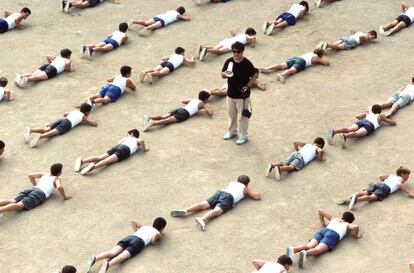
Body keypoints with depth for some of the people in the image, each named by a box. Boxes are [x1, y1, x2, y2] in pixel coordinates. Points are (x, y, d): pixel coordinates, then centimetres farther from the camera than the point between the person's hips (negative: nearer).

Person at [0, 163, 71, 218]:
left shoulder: (44, 174, 32)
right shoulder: (57, 179, 15)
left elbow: (30, 175, 31)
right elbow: (59, 187, -8)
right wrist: (64, 197, 6)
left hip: (31, 189, 7)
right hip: (40, 194, -6)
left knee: (13, 201, -12)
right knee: (19, 205, -27)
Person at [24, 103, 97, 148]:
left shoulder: (75, 111, 37)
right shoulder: (84, 117, 21)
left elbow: (64, 114, 52)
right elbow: (95, 124, 21)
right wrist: (91, 117, 37)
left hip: (61, 119, 5)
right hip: (67, 123, -5)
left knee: (46, 130, -13)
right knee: (53, 133, -27)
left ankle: (30, 130, -37)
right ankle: (39, 136, -54)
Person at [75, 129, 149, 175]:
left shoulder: (126, 138, 39)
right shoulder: (137, 140, 27)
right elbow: (141, 141, 7)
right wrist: (144, 149, 23)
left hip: (117, 146, 4)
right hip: (125, 149, -4)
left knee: (100, 157, -11)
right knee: (108, 160, -27)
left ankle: (82, 161, -33)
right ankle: (94, 166, -52)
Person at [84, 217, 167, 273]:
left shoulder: (145, 227, 37)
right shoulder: (158, 233, 19)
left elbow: (134, 221, 39)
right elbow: (157, 235, -5)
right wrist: (153, 242, 15)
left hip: (129, 237, 5)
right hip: (138, 241, -5)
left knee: (113, 252, -16)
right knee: (123, 256, -27)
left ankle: (95, 258, -41)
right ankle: (108, 264, -57)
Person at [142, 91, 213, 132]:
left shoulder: (193, 99, 33)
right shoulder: (203, 104, 14)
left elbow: (183, 101, 46)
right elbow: (210, 113, 4)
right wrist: (208, 108, 24)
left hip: (180, 109, 6)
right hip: (185, 113, -6)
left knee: (163, 117, -9)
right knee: (168, 120, -25)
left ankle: (149, 117, -31)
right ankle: (153, 123, -46)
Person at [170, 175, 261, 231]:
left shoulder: (232, 183, 40)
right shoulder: (246, 188, 27)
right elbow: (257, 196, 26)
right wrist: (248, 194, 43)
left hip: (220, 192, 5)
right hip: (229, 197, -5)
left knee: (204, 204, -9)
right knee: (217, 211, -28)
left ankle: (185, 211, -33)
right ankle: (203, 219, -56)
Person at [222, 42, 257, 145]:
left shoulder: (247, 63, -16)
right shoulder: (229, 62, -4)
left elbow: (254, 75, -9)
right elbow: (222, 75, 3)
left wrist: (248, 86, -19)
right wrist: (225, 74, -20)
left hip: (242, 95, -5)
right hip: (231, 93, 5)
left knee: (242, 116, 6)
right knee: (232, 114, 21)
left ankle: (243, 135, 20)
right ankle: (231, 130, 41)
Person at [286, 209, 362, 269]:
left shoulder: (334, 219, 39)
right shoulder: (348, 225, 28)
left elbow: (320, 211, 44)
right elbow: (355, 226, 5)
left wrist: (323, 223, 54)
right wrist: (356, 235, 23)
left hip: (323, 230, 4)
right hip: (333, 234, -4)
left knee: (309, 246, -20)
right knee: (318, 249, -27)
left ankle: (293, 249, -50)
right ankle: (305, 253, -60)